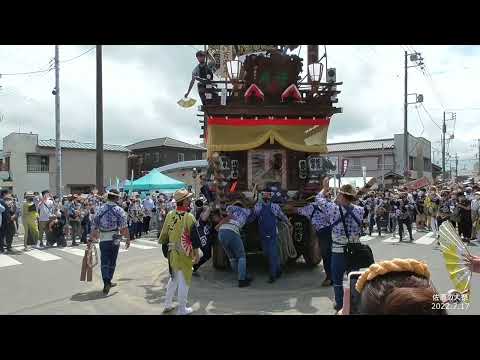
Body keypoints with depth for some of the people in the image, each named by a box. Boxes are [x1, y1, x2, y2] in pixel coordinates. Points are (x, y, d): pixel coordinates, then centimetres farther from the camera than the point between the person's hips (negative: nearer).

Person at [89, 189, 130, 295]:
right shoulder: (119, 210, -7)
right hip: (115, 239, -1)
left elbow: (94, 226, 3)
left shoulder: (100, 209, 1)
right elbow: (124, 227, -12)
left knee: (104, 262, 5)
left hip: (103, 240, 1)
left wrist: (91, 239, 12)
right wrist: (127, 239, -4)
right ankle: (108, 282, 25)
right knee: (112, 262, 14)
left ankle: (106, 282, -10)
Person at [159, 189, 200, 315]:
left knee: (174, 278, 23)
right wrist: (196, 254, -5)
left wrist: (166, 248, 19)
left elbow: (164, 234, 7)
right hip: (184, 254, -6)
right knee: (184, 281, 6)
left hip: (172, 253, 6)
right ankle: (182, 310, 17)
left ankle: (168, 304, 32)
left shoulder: (170, 215, -1)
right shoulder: (189, 217, -16)